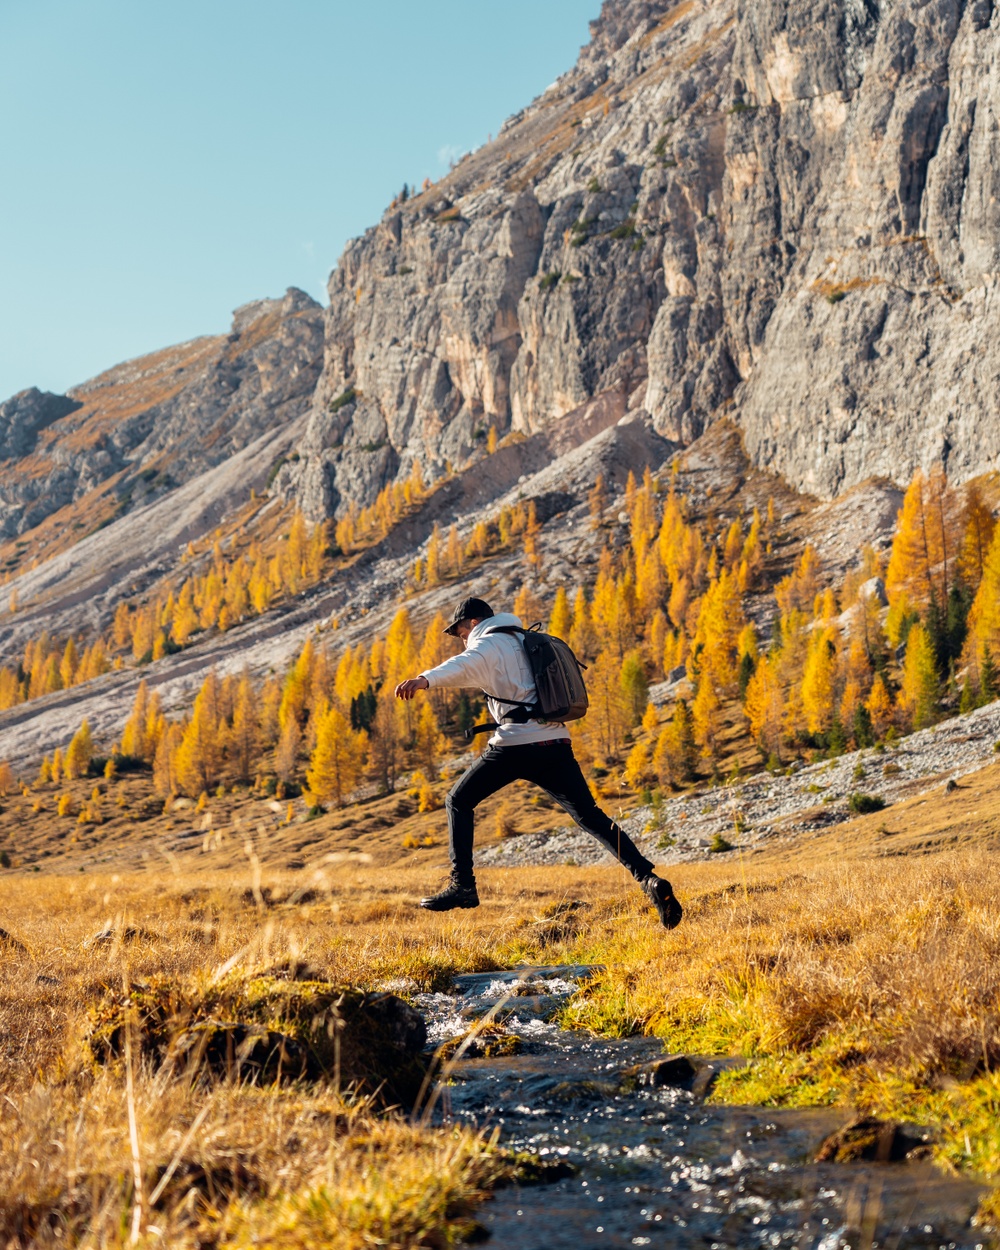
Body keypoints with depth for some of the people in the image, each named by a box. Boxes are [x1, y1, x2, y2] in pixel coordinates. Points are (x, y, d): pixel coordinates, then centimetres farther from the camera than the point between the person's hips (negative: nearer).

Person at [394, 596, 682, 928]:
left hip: (516, 745, -7)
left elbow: (465, 666, -22)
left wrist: (425, 679, -39)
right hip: (556, 744, 7)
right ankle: (648, 878, -9)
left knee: (459, 801, 10)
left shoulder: (489, 643, 1)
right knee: (591, 818, 7)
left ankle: (463, 884, 1)